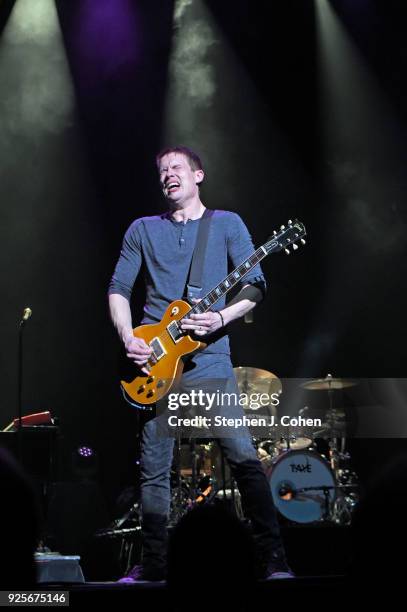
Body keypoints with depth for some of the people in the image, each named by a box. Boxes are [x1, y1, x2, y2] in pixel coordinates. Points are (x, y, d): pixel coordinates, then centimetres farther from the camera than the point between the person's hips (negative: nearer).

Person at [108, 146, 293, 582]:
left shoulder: (227, 223, 9)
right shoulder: (143, 230, 16)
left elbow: (255, 285, 1)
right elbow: (118, 288, 14)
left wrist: (221, 318, -17)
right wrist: (128, 337, -3)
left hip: (209, 358, -3)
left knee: (244, 457, -12)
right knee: (154, 468, 3)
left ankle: (273, 560, -9)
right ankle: (153, 566, 12)